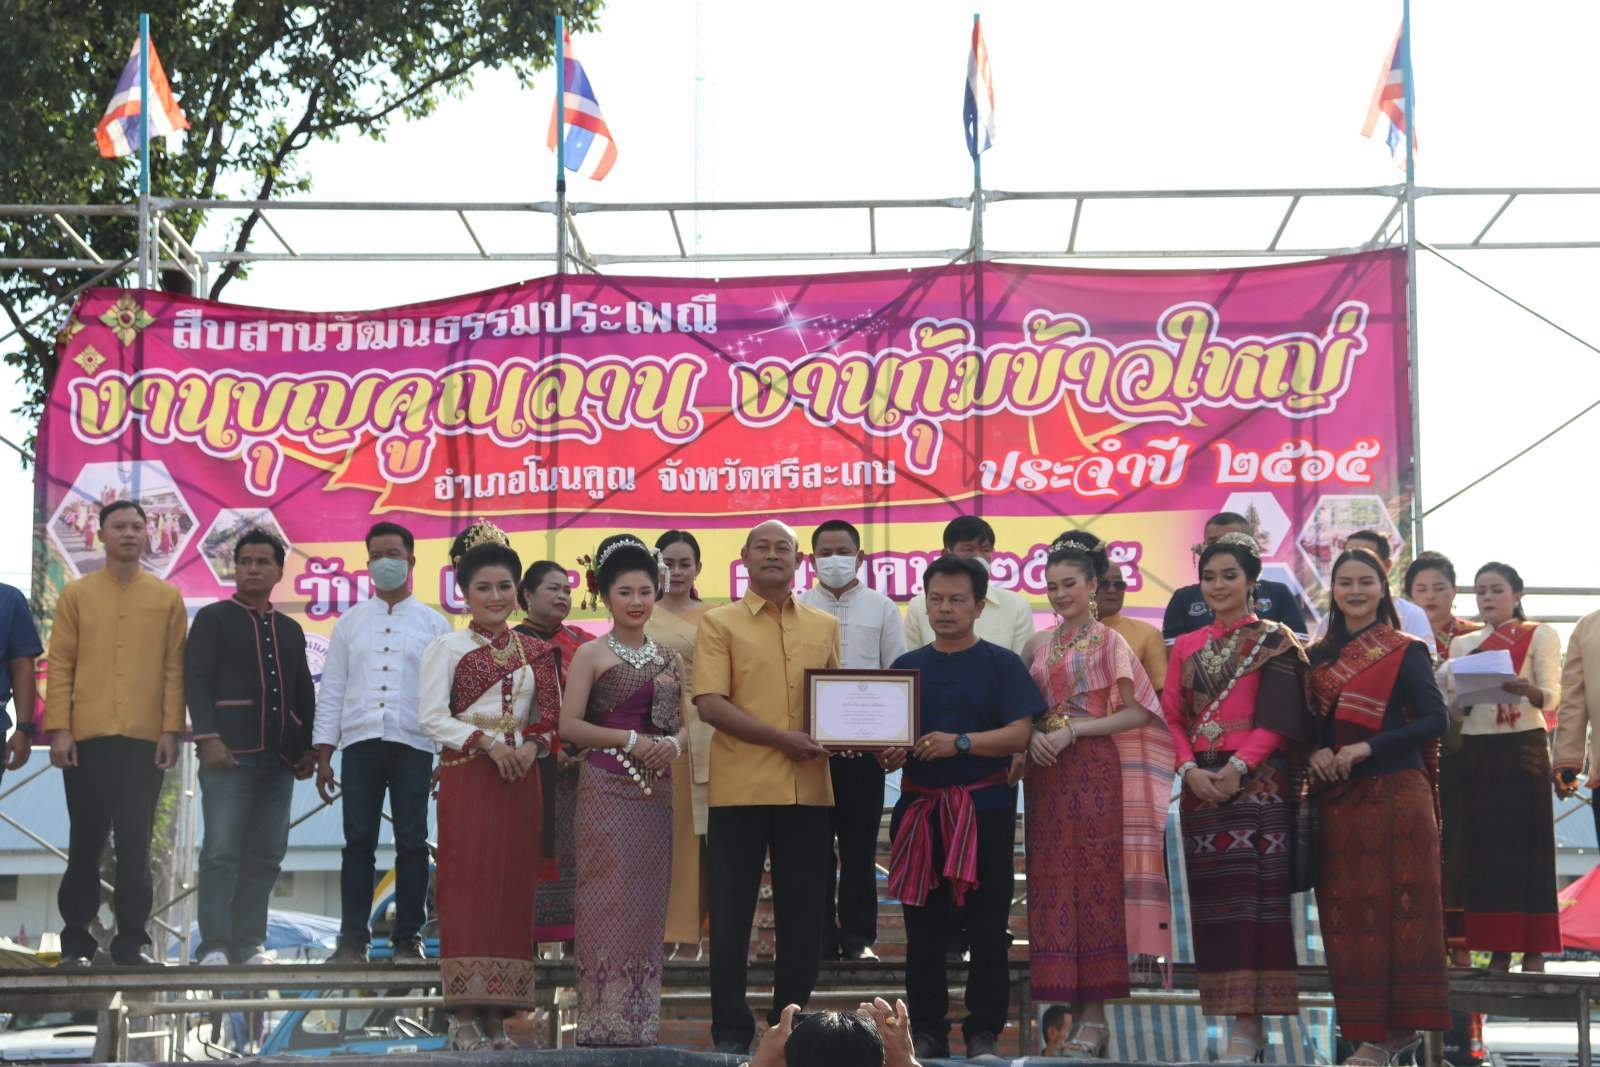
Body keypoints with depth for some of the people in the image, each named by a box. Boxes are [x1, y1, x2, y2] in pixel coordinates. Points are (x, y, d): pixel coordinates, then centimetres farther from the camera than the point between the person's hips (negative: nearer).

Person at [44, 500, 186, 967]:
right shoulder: (76, 594, 8)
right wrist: (58, 729, -5)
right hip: (87, 738, 0)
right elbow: (60, 665, 4)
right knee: (86, 844, 4)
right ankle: (77, 942, 10)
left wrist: (171, 730, -3)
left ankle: (131, 941, 7)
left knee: (135, 844, 0)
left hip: (145, 740, 0)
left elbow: (174, 669, 6)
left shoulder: (168, 598, 9)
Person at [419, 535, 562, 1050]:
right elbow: (431, 717, -5)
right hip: (466, 777, -3)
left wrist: (532, 747, -8)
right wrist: (486, 742, -14)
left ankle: (497, 1013, 4)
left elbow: (551, 715, 12)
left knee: (511, 887, 1)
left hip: (518, 777, 3)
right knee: (467, 886, -7)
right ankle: (465, 1016, -6)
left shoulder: (535, 651, 13)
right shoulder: (447, 646, 3)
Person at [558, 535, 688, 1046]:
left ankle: (640, 1018, 12)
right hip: (606, 788, -5)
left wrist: (672, 745, -7)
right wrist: (630, 740, -15)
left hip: (654, 792, 5)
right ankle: (603, 1019, -2)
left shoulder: (669, 658, 13)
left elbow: (683, 723, 15)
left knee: (648, 900, 5)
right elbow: (570, 725, -8)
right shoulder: (592, 655, -1)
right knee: (608, 899, -7)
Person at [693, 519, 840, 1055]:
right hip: (741, 787, -3)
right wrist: (780, 738, -16)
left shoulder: (825, 627, 14)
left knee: (803, 911, 7)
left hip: (808, 788, 3)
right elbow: (710, 703, -8)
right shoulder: (719, 623, 2)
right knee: (732, 910, 0)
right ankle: (731, 1028, 7)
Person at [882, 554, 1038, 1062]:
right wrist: (888, 755, -10)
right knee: (923, 928, 6)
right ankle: (928, 1032, 13)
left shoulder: (1002, 664, 2)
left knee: (987, 927, -1)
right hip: (919, 806, 3)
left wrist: (959, 743, -18)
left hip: (984, 807, -3)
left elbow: (1019, 734, -7)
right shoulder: (906, 667, 12)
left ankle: (983, 1034, 6)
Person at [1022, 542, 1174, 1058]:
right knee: (1053, 884, 1)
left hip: (1096, 771, -5)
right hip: (1047, 773, 5)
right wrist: (1033, 735, -5)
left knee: (1095, 881, -5)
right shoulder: (1039, 645, 13)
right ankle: (1076, 1008, 7)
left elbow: (1136, 713, -6)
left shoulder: (1109, 641, -1)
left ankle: (1094, 1015, -2)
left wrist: (1072, 730, -13)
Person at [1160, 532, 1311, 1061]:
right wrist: (1189, 769, -6)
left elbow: (1279, 718, -6)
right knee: (1211, 898, 3)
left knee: (1252, 893, -9)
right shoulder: (1187, 647, 17)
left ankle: (1250, 1024, -9)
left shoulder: (1276, 641, 3)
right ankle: (1232, 1013, 7)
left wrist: (1237, 767, -16)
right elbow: (1172, 716, 11)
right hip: (1201, 786, 5)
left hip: (1255, 784, -5)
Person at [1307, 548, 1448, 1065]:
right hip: (1335, 797, 5)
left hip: (1393, 794, -5)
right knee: (1345, 910, 3)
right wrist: (1315, 752, -6)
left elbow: (1433, 720, -10)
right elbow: (1307, 722, 16)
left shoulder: (1405, 651, -2)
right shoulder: (1319, 656, 13)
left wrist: (1365, 748, -16)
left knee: (1394, 906, -5)